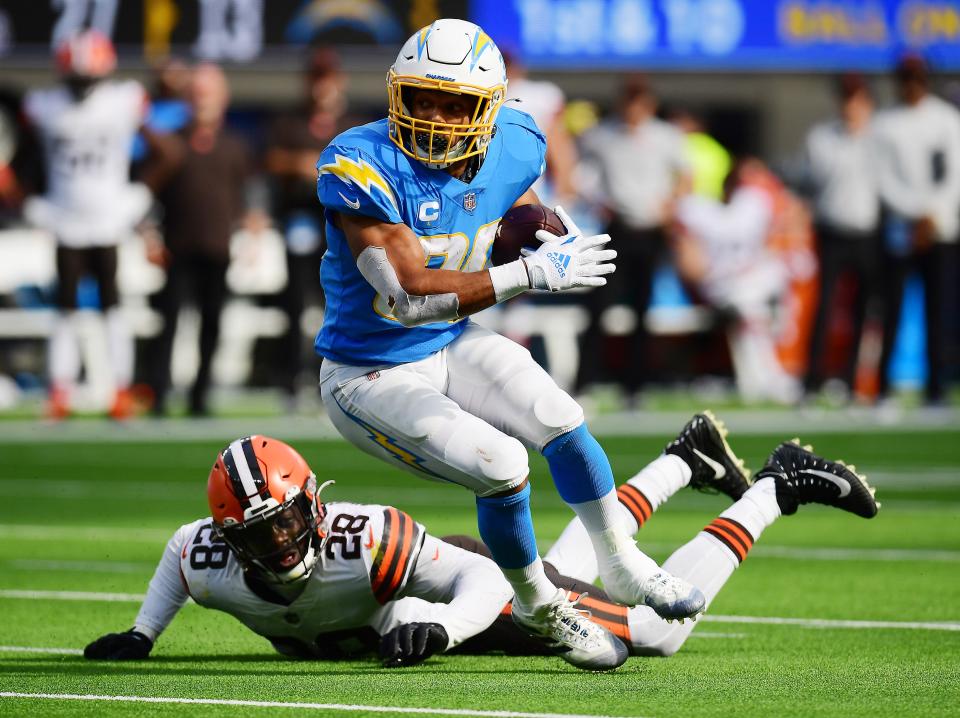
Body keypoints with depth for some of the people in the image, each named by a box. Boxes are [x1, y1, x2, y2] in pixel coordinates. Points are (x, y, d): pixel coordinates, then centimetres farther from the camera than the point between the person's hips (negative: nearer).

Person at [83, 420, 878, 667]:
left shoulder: (366, 542, -44)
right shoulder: (212, 567, -28)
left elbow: (486, 583, -35)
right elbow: (180, 546, -1)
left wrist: (438, 629, -53)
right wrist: (141, 636, -8)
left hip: (475, 588, -6)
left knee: (659, 630, -4)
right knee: (572, 568, 32)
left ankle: (774, 489, 14)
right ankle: (684, 463, 53)